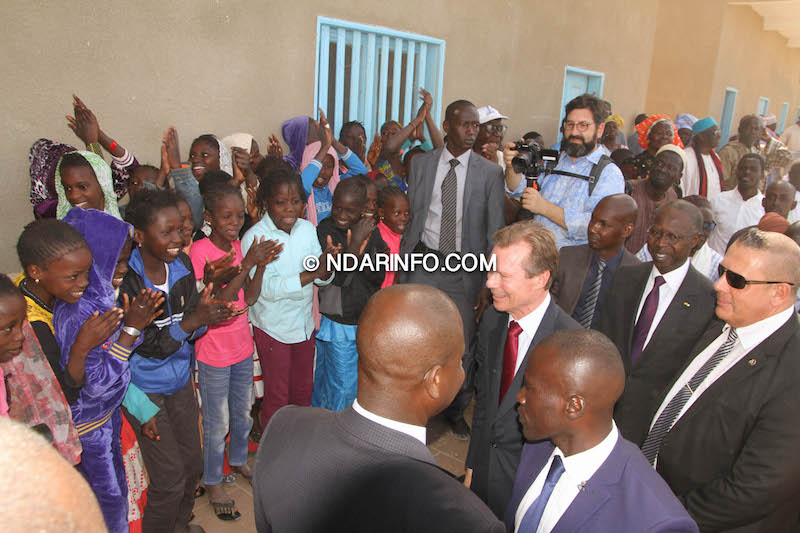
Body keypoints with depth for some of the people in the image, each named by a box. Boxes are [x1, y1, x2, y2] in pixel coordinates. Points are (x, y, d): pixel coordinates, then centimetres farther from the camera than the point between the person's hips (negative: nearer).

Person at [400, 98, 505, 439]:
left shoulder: (490, 172, -2)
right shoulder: (421, 164, 3)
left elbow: (496, 232, -2)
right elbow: (409, 216, 7)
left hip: (465, 268, -1)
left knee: (463, 346, 6)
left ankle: (457, 411, 31)